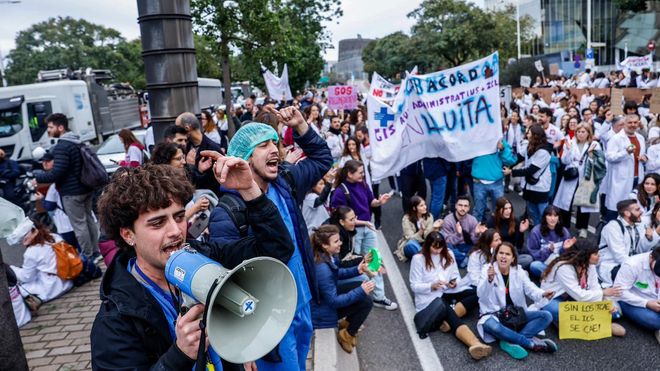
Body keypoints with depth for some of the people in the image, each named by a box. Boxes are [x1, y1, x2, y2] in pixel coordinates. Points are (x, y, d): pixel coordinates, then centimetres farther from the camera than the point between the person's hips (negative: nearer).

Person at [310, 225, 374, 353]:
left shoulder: (328, 255, -9)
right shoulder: (322, 269, -35)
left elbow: (336, 273, 12)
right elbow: (334, 301, -28)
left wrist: (357, 270, -3)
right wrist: (361, 292, -28)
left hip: (329, 294, 9)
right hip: (323, 309, -9)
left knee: (361, 286, 10)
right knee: (366, 302, -13)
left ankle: (347, 322, 22)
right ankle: (347, 334, 7)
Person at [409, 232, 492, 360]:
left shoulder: (448, 254, 7)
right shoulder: (418, 259, -7)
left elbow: (457, 276, 11)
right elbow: (414, 286, -8)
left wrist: (455, 283, -13)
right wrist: (432, 286, -23)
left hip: (448, 292, 6)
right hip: (429, 297, -6)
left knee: (474, 294, -18)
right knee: (443, 307, -36)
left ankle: (448, 319, -27)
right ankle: (475, 344, -53)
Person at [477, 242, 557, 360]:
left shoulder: (519, 271, 4)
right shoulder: (487, 269, -8)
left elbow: (530, 289, -6)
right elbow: (480, 294, -20)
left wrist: (542, 294, -30)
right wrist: (489, 280, -41)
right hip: (494, 314, -4)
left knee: (546, 316, -14)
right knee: (490, 325, -39)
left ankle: (510, 341, -26)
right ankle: (532, 343, -24)